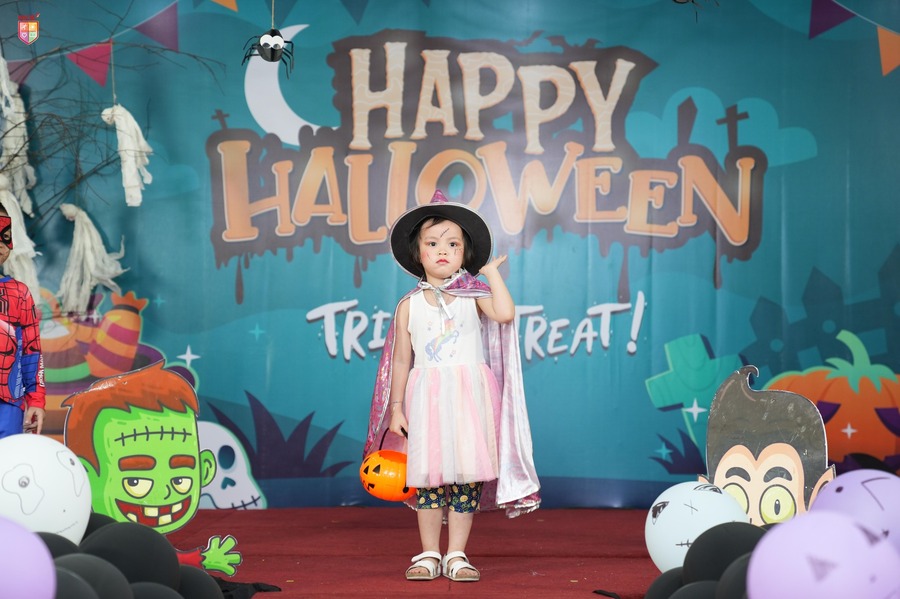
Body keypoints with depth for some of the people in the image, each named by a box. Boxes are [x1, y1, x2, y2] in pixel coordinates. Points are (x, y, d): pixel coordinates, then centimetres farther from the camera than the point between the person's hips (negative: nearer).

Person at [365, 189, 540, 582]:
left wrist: (492, 271, -6)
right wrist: (396, 408, 5)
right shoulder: (408, 306, 6)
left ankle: (456, 555, 7)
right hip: (425, 398, 1)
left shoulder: (473, 295, 4)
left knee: (467, 474, -1)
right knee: (428, 474, 1)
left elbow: (505, 313, -16)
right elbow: (401, 360, 8)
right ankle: (429, 554, 11)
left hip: (469, 395, 0)